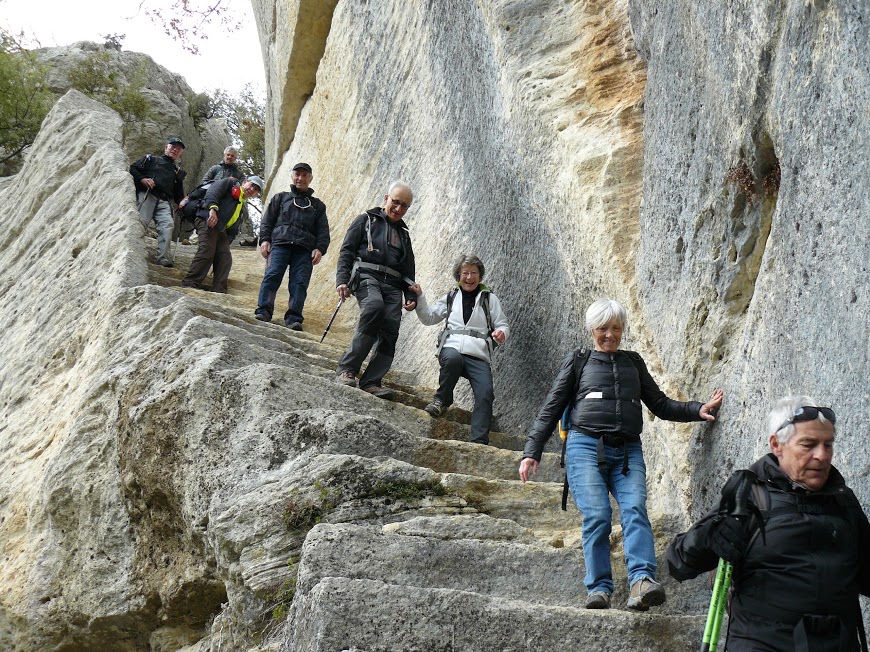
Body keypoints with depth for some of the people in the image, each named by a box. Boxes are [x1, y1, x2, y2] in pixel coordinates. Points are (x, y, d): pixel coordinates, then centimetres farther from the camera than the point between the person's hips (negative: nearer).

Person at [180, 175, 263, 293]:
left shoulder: (242, 206, 29)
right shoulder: (230, 183, 10)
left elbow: (232, 229, 23)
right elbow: (213, 190, -10)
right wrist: (213, 208, -26)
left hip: (221, 230, 8)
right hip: (208, 221, -8)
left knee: (225, 259, -5)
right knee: (206, 252, -22)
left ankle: (218, 292, -11)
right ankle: (188, 285, -26)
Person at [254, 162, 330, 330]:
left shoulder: (317, 205, 28)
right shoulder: (280, 198, 27)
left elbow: (323, 231, 18)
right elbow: (267, 221, 18)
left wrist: (320, 249, -1)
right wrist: (264, 239, 0)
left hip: (305, 249, 1)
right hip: (280, 244, 0)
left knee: (300, 282, -15)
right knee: (272, 275, -19)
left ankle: (294, 319, -22)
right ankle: (263, 312, -25)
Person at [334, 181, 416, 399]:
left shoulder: (403, 233, 29)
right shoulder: (366, 220, 15)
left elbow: (408, 269, 30)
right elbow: (346, 251, 6)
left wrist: (411, 296, 14)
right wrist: (342, 279, -9)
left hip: (393, 283, 5)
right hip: (366, 274, -5)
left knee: (391, 328, -16)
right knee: (374, 306, -35)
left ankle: (372, 382, -17)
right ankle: (346, 368, -34)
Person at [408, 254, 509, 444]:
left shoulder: (490, 299, 17)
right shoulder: (451, 297, 22)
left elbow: (502, 325, 14)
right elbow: (429, 318, 23)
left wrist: (501, 333, -10)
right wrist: (420, 297, 8)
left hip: (478, 356, 0)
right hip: (452, 348, 0)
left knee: (485, 393, -23)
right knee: (453, 358, -39)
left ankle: (479, 441, -26)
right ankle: (442, 400, -16)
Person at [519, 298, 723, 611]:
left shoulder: (633, 362, 25)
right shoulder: (577, 361, 16)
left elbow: (660, 404, 25)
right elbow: (551, 409, 14)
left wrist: (698, 410, 9)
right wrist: (532, 452, 5)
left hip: (628, 450, 2)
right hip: (586, 447, -2)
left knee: (635, 509, -21)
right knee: (596, 515, -17)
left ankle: (642, 580, -35)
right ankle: (599, 588, -15)